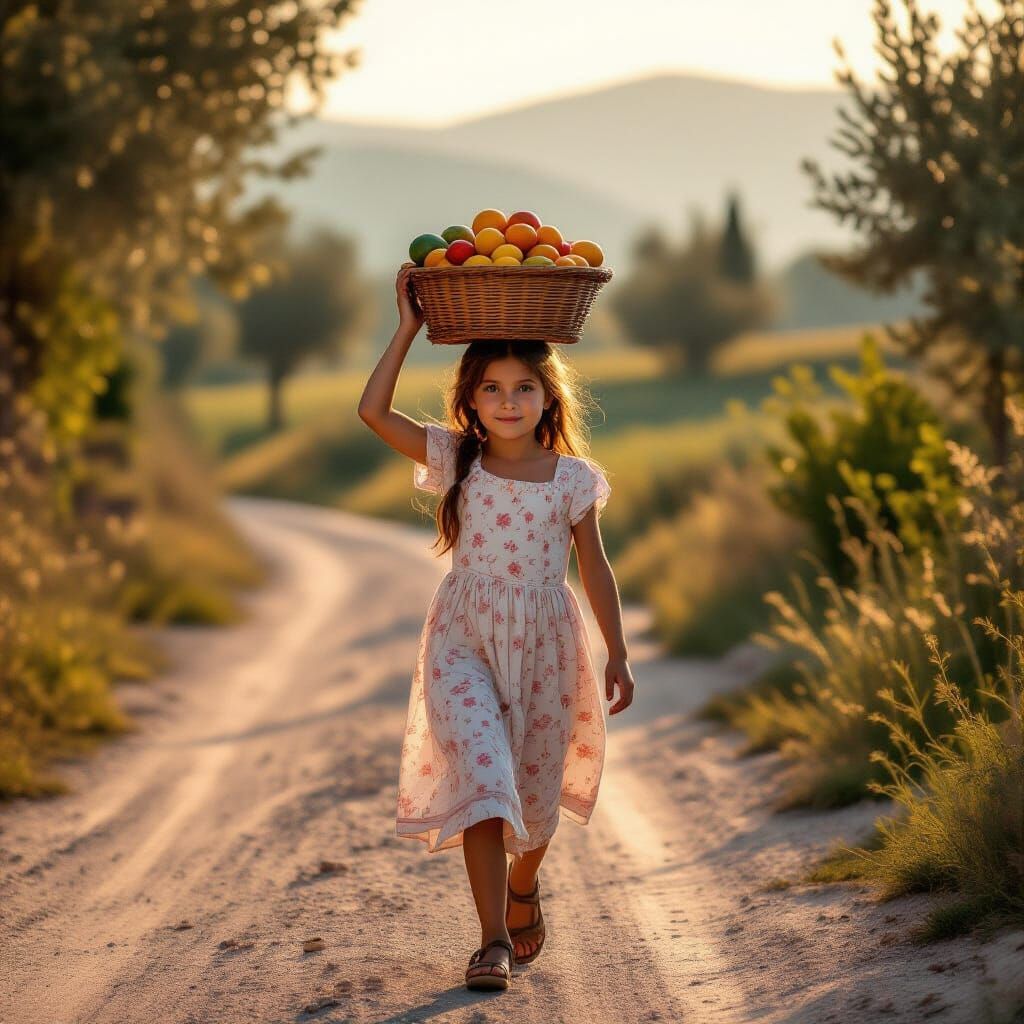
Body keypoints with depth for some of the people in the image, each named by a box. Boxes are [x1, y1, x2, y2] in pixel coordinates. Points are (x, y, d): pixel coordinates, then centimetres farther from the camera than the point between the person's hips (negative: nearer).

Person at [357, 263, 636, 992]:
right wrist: (409, 329, -10)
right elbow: (374, 412, -9)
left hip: (544, 645, 1)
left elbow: (595, 569, 5)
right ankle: (494, 941, -14)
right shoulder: (456, 461, -1)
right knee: (479, 777, -16)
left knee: (536, 792, 11)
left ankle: (523, 887, 44)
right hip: (465, 643, -1)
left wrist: (618, 654, 3)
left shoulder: (573, 479, -1)